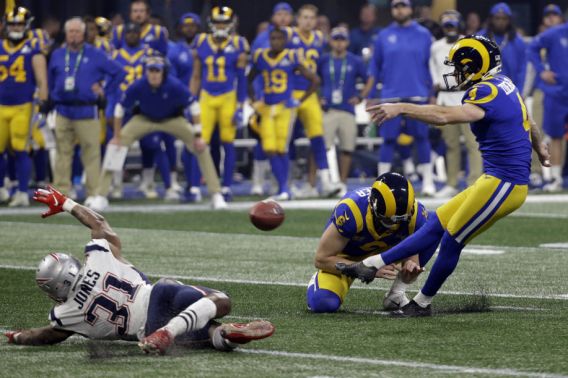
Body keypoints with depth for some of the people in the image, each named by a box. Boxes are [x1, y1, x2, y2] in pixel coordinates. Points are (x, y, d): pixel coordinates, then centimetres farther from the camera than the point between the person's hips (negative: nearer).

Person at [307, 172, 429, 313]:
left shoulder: (416, 214, -28)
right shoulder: (351, 211, -38)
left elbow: (412, 257, -13)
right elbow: (322, 259, -29)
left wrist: (410, 269, -39)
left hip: (385, 250, 4)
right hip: (346, 255, -4)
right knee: (323, 302, -31)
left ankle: (396, 294, -5)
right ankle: (318, 282, 7)